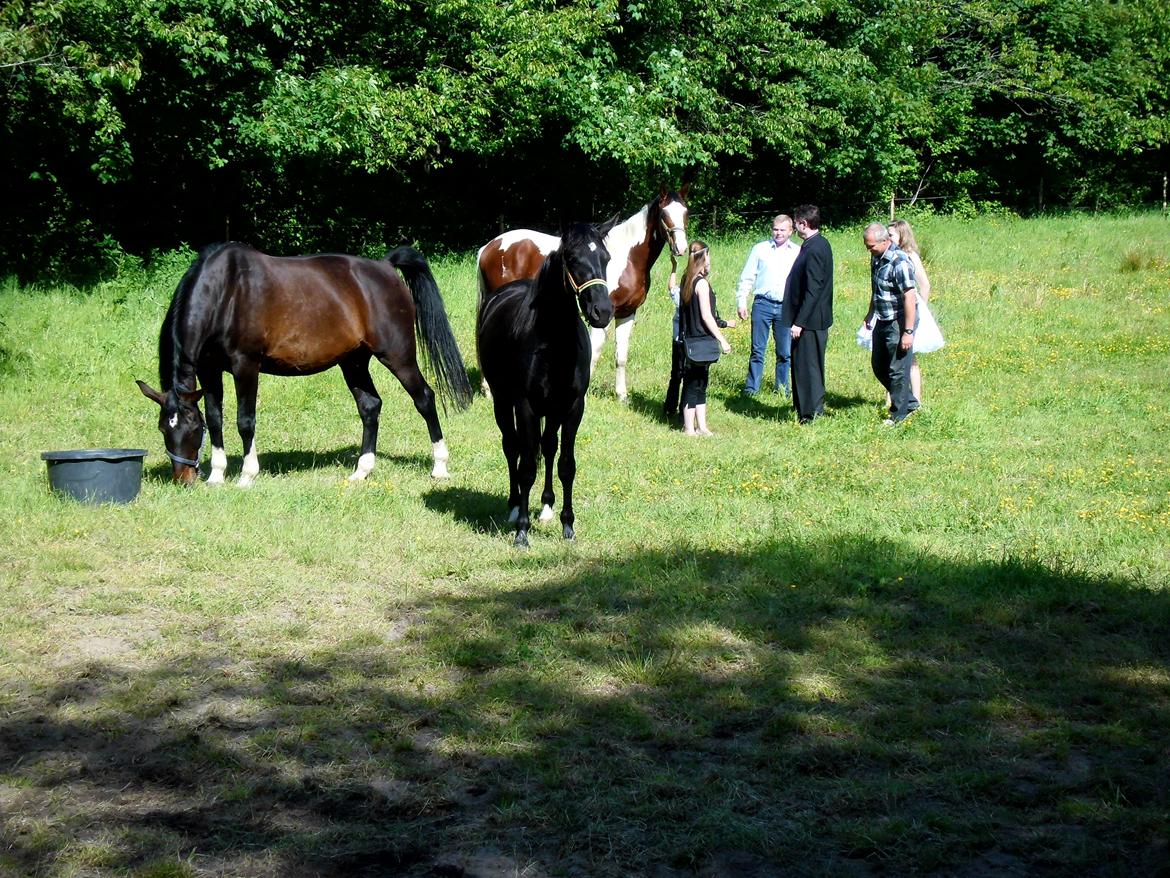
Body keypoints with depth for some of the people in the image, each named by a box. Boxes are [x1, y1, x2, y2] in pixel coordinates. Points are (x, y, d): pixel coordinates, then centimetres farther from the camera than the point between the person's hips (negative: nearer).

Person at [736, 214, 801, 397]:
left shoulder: (798, 252, 8)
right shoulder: (760, 249, 7)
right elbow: (747, 277, 8)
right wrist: (741, 301, 1)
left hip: (786, 307, 1)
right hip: (763, 304, -1)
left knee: (785, 352, 6)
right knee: (757, 350, 0)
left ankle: (781, 387, 17)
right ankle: (751, 387, 5)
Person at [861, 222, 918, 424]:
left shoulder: (899, 262, -22)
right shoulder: (876, 258, 6)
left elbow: (910, 298, -24)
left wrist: (908, 332, -25)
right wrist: (869, 316, 25)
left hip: (898, 323, -10)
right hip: (882, 321, 10)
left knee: (897, 370, -1)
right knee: (878, 366, 15)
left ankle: (899, 415, 12)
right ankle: (909, 402, 29)